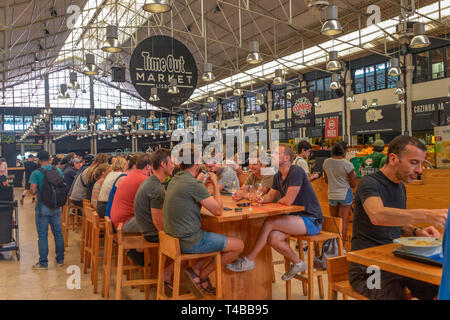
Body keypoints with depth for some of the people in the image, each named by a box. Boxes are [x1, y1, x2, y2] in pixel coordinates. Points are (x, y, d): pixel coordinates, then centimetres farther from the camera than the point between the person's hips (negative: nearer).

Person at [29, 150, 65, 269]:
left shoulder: (36, 173, -12)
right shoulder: (58, 171, 0)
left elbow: (33, 191, -14)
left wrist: (38, 190, 5)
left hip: (42, 207, -4)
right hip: (56, 207, 4)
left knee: (42, 235, 5)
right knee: (58, 233, 13)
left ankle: (43, 263, 12)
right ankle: (60, 259, 23)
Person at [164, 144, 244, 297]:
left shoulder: (175, 179, 7)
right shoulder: (193, 184, -21)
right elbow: (218, 210, -16)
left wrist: (214, 187, 13)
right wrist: (215, 184, -4)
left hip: (175, 237, 9)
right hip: (189, 242, -9)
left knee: (219, 240, 26)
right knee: (238, 245, 0)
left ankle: (195, 271, 9)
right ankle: (201, 276, 6)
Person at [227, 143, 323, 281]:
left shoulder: (296, 172, -18)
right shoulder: (278, 176, 10)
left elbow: (288, 200, -21)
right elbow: (271, 195, 17)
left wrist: (277, 201, 0)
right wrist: (262, 199, -7)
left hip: (311, 220, -8)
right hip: (297, 218, 8)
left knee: (269, 222, -21)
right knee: (273, 238, -15)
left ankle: (249, 261, -9)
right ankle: (298, 263, 9)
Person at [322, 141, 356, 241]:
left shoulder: (326, 162, -3)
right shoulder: (348, 164, -15)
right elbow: (353, 185, -8)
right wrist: (354, 176, 9)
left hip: (332, 194, 4)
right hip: (345, 195, -4)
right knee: (343, 222, 2)